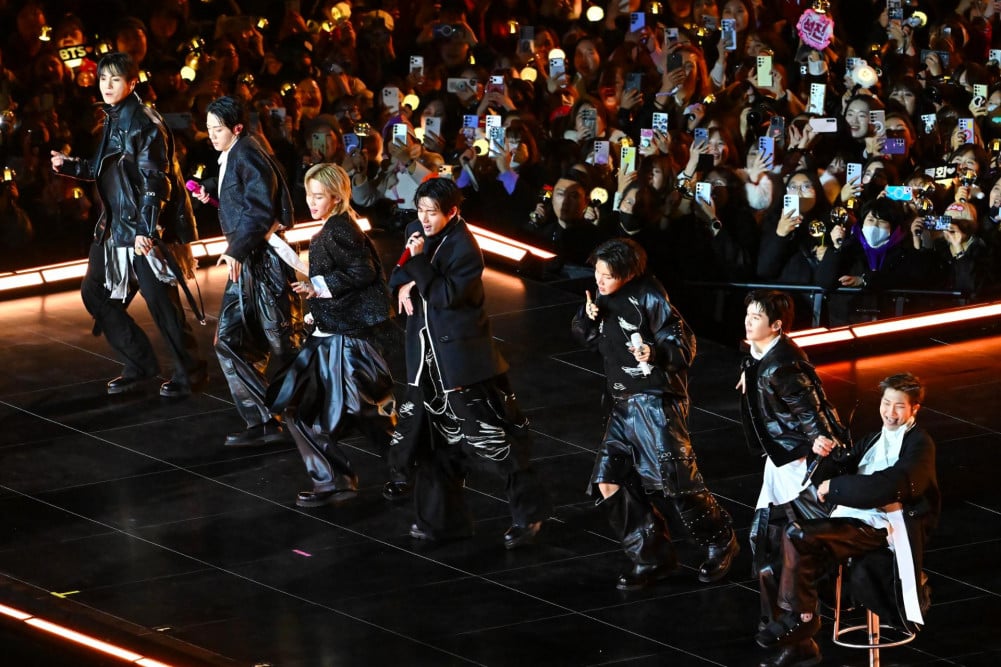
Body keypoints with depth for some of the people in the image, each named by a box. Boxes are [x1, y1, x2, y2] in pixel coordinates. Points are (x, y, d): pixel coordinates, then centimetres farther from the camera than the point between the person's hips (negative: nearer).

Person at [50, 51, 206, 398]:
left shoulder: (145, 124, -14)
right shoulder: (113, 121, 12)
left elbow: (155, 180, -19)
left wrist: (146, 229, -25)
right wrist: (70, 165, 17)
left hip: (145, 229, -9)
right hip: (115, 227, 9)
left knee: (160, 300, -5)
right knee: (95, 293, 10)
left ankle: (190, 370, 12)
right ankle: (140, 364, 21)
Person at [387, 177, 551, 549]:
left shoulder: (464, 249, -17)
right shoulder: (417, 232, 5)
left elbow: (446, 295, -23)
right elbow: (399, 273, 17)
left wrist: (419, 261, -24)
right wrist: (405, 283, -5)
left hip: (461, 355, -8)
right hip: (429, 354, 8)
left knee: (490, 434, -4)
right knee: (436, 439, 13)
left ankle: (529, 514, 6)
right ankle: (439, 519, 22)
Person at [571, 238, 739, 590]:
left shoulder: (649, 297, -14)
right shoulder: (604, 297, 7)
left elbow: (683, 345, -12)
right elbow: (585, 337, 20)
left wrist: (656, 354, -32)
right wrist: (588, 317, -1)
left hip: (656, 399, -8)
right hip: (623, 403, 8)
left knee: (674, 481, -9)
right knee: (608, 481, 2)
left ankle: (720, 543, 12)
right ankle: (650, 557, 12)